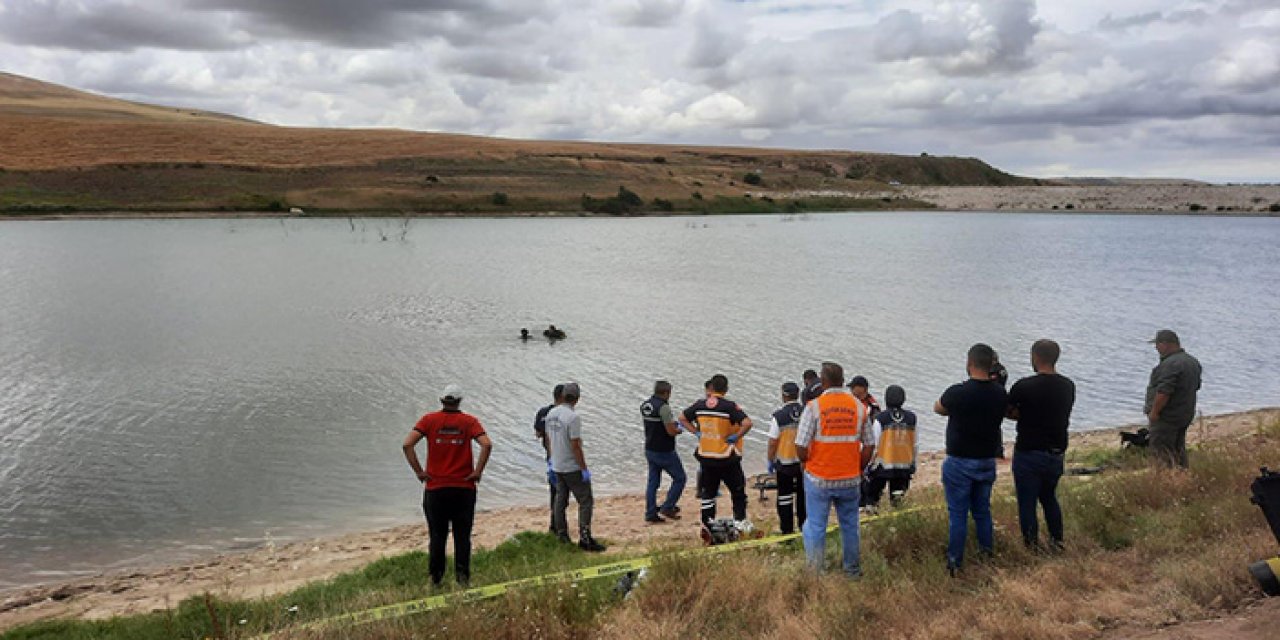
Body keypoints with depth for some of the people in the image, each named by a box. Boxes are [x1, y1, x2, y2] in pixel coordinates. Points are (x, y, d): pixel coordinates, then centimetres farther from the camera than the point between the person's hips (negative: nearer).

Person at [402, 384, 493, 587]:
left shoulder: (429, 420, 0)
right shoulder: (469, 421, -1)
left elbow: (407, 444, -10)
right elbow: (487, 444, -15)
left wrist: (419, 471, -4)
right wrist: (477, 472, -8)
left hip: (435, 487, 1)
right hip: (464, 487, 0)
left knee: (437, 536, 11)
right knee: (462, 536, 9)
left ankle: (435, 578, 17)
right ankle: (462, 576, 8)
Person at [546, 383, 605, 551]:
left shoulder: (551, 414, 3)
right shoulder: (572, 417, -21)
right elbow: (575, 446, -22)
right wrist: (584, 469, -16)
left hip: (557, 466, 8)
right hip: (573, 468, -8)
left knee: (560, 501, 15)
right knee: (586, 501, -3)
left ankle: (562, 535, 21)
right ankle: (585, 538, -7)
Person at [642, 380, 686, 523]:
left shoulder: (644, 405, 6)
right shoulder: (663, 407, -21)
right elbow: (671, 431, -23)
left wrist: (673, 424, 16)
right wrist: (678, 429, -1)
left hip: (650, 450, 8)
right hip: (664, 451, -8)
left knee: (653, 482, 12)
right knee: (680, 478, 7)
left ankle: (651, 514, 12)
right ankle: (667, 507, 5)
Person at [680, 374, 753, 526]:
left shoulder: (699, 405, 0)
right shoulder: (730, 406, -13)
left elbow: (682, 418, 10)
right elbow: (747, 423, -25)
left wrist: (697, 432, 8)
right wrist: (736, 436, -11)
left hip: (706, 457, 4)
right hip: (727, 459, -3)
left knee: (707, 492, 14)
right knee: (738, 490, 14)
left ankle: (708, 522, 17)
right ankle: (740, 520, 15)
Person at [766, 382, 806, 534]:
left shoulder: (779, 415, -15)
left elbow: (773, 442, -12)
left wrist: (770, 461, 1)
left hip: (784, 463, -3)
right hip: (804, 462, 3)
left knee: (785, 498, 7)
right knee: (803, 495, 17)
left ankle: (787, 530, 11)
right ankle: (805, 526, 25)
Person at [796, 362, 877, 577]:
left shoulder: (814, 407, -12)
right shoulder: (859, 406, -2)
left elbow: (801, 449, -14)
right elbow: (870, 446, 3)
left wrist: (808, 463, 6)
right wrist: (858, 470, 15)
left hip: (819, 478, -3)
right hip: (850, 479, 3)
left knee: (816, 526, 10)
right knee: (850, 525, 17)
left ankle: (815, 573, 18)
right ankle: (852, 570, 30)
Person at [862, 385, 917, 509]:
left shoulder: (880, 418, -13)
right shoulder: (912, 418, -1)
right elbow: (915, 444, 7)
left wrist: (870, 464, 2)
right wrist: (913, 461, 21)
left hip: (884, 465, -3)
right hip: (905, 465, 3)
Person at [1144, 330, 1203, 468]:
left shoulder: (1170, 364, -24)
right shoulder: (1193, 361, 11)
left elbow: (1163, 392, -27)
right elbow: (1196, 386, 20)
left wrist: (1154, 412, -19)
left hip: (1167, 416, -10)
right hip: (1186, 415, 10)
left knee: (1161, 451, -5)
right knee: (1179, 450, 17)